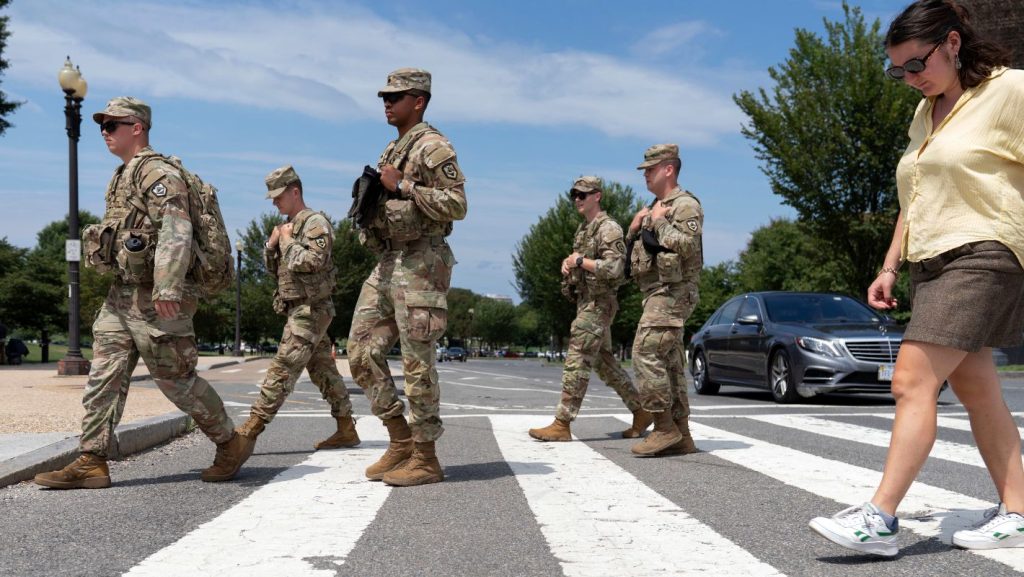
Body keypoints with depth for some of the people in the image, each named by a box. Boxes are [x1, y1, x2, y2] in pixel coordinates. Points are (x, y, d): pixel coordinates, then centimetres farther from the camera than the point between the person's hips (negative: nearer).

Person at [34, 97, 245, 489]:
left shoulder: (158, 173, -12)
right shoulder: (122, 178, 19)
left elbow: (176, 232, -24)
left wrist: (167, 288, -33)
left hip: (155, 299, -9)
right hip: (121, 295, 9)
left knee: (176, 379, -2)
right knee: (104, 376, 3)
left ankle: (229, 443, 14)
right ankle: (91, 461, 4)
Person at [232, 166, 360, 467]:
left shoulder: (315, 222, -10)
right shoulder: (288, 226, 18)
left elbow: (313, 261, -24)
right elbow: (272, 267, 20)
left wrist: (288, 243, -10)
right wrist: (272, 244, 2)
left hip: (310, 309, -10)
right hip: (300, 309, 10)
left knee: (283, 369, -12)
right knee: (324, 370, 11)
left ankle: (250, 430, -15)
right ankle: (346, 430, 15)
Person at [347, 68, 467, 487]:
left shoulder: (432, 146, -8)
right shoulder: (393, 150, 20)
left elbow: (457, 204, -17)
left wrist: (402, 187, -17)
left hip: (419, 265, -10)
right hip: (387, 263, 10)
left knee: (417, 362, -6)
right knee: (361, 350, 7)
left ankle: (425, 459, 3)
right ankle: (400, 441, 15)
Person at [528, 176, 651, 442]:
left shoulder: (609, 228, -12)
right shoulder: (583, 229, 17)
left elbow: (614, 268, -24)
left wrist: (580, 261, -18)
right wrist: (568, 263, 4)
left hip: (598, 304, -10)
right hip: (584, 302, 10)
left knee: (577, 363, -10)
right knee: (605, 363, 13)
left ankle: (561, 424, -8)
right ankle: (641, 411, 21)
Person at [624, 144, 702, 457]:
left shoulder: (686, 205, -8)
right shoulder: (653, 209, 20)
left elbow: (687, 247, -23)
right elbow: (634, 253, 24)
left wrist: (659, 223, -15)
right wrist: (634, 230, 6)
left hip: (672, 292, -10)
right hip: (656, 294, 10)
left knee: (646, 352, -18)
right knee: (668, 362, 8)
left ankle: (665, 427, -14)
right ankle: (681, 436, 10)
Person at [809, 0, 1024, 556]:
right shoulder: (925, 112, 18)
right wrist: (889, 267, 18)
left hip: (979, 257, -8)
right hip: (930, 263, 8)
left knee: (912, 380, -16)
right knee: (976, 389, 8)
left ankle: (880, 517, -16)